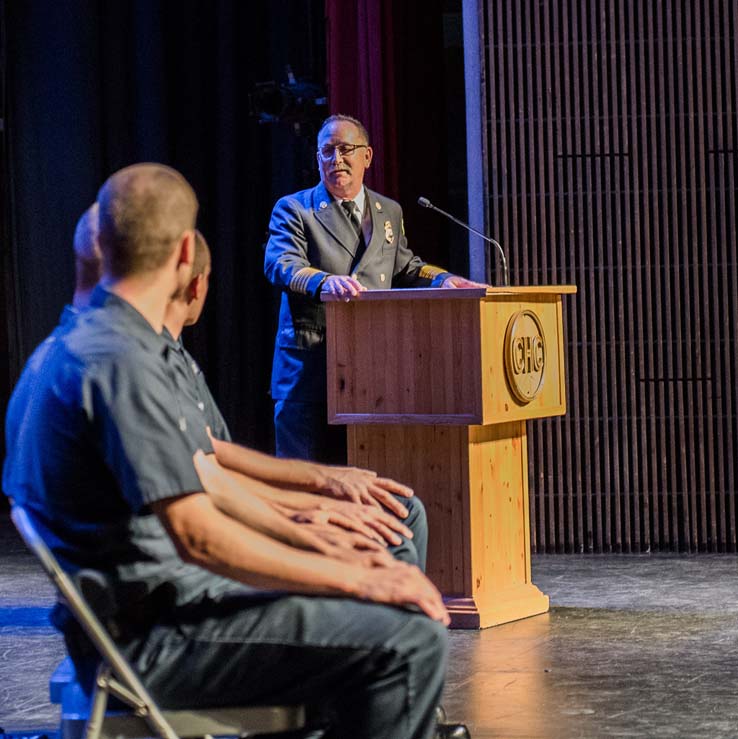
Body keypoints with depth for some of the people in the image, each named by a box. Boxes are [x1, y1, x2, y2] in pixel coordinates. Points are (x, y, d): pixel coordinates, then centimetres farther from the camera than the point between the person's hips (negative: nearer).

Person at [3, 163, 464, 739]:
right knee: (410, 638, -20)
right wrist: (356, 579, -16)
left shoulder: (71, 346, 14)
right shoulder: (119, 365, -19)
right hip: (154, 638, -11)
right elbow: (200, 537, -24)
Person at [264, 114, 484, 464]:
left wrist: (442, 280, 0)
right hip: (310, 367, -4)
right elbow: (280, 264, -13)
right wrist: (324, 282, -34)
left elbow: (404, 267, 23)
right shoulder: (294, 209, 3)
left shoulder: (390, 212, 19)